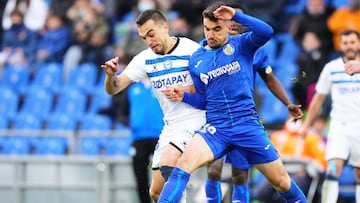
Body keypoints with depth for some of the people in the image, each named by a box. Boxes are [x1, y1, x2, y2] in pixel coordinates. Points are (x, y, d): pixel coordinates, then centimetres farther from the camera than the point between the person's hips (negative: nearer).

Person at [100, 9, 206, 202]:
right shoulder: (145, 59, 3)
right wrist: (111, 75, -21)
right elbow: (113, 89, 1)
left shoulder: (191, 49, -11)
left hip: (194, 121, -6)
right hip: (170, 127, 6)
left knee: (167, 163, -29)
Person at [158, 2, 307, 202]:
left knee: (281, 181, 6)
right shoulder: (196, 60, 9)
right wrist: (184, 96, -2)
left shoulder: (242, 45, 0)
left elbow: (267, 32, -21)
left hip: (248, 125, -1)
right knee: (184, 163, -25)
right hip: (216, 128, 2)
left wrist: (236, 15, -24)